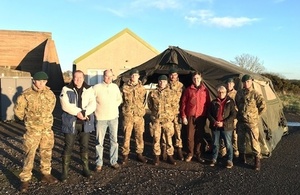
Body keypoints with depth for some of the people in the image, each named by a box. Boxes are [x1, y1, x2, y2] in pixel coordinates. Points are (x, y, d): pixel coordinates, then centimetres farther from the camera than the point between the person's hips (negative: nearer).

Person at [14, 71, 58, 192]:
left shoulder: (49, 93, -1)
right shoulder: (26, 95, -13)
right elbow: (18, 110, -3)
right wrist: (27, 119, 9)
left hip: (47, 129, 4)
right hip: (33, 130, -4)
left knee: (47, 153, 14)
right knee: (29, 154, -1)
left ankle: (46, 174, 29)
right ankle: (25, 179, 11)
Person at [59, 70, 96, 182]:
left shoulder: (89, 89, 5)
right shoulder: (66, 89, -1)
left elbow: (92, 104, -5)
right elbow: (65, 105, -13)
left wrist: (84, 113, -20)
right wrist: (78, 112, -20)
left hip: (85, 123, 2)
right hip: (71, 123, -2)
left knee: (85, 147, 13)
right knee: (68, 147, 3)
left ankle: (86, 169, 27)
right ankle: (64, 172, 16)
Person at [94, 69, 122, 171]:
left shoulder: (115, 87, 4)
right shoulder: (97, 87, -8)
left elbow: (119, 99, 17)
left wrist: (115, 106, 5)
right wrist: (97, 109, -7)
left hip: (114, 117, 4)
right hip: (101, 118, -3)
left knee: (114, 140, 11)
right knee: (99, 142, 5)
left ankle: (114, 161, 24)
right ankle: (99, 163, 17)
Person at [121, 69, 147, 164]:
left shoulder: (142, 88, 6)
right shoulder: (125, 87, -1)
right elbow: (121, 99, 6)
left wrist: (141, 109, 12)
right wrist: (126, 108, 4)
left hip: (139, 115, 2)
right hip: (128, 115, -2)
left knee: (140, 135, 8)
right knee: (127, 136, 2)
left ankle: (139, 154, 22)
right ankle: (125, 155, 13)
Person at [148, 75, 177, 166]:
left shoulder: (170, 93, 2)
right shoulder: (153, 93, 0)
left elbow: (173, 105, 11)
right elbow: (150, 105, 13)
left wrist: (168, 113, 10)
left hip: (167, 119, 0)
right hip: (156, 119, 0)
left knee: (169, 138, 4)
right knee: (156, 139, 6)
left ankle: (170, 156, 19)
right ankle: (156, 156, 20)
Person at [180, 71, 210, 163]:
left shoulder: (205, 90, 5)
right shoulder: (188, 90, 3)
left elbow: (208, 104, 6)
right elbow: (183, 103, 2)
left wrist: (207, 116, 2)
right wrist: (183, 116, -3)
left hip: (201, 117, 1)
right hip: (190, 117, -1)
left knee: (199, 136, 9)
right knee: (190, 136, 2)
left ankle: (198, 154, 22)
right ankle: (190, 154, 18)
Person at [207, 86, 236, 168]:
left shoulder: (230, 102, -2)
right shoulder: (214, 102, 6)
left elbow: (233, 114, -7)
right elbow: (209, 113, 6)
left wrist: (224, 123, -14)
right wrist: (214, 122, -10)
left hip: (226, 127, -3)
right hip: (215, 127, 3)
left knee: (228, 144, 3)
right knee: (215, 144, 13)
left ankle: (229, 160, 14)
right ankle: (214, 159, 24)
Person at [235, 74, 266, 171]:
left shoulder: (255, 94, -10)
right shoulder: (239, 93, 5)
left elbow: (263, 106, -7)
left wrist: (256, 115, -1)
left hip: (251, 122, -5)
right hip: (240, 121, 5)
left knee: (254, 141, -4)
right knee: (241, 140, 15)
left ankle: (257, 160, 10)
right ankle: (242, 156, 33)